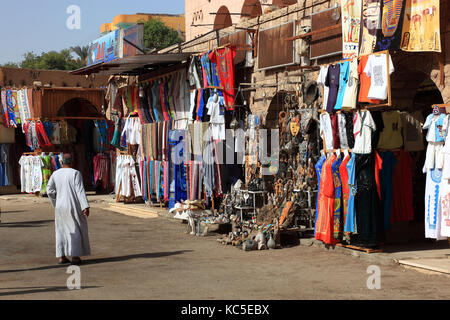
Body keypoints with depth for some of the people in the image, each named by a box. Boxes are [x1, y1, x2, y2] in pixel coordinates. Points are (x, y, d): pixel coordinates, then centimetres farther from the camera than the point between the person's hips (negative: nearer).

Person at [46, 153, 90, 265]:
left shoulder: (55, 174, 4)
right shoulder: (75, 173, -9)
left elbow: (49, 190, 0)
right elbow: (80, 191, -15)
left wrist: (56, 203, 13)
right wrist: (85, 206, -17)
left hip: (60, 207, 4)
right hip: (74, 206, -4)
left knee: (61, 231, 13)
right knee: (76, 231, 6)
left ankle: (61, 256, 9)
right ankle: (75, 256, 0)